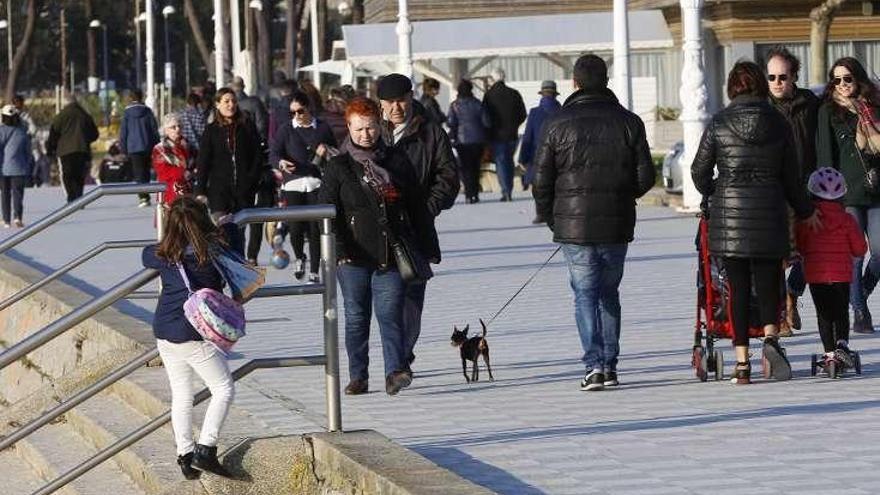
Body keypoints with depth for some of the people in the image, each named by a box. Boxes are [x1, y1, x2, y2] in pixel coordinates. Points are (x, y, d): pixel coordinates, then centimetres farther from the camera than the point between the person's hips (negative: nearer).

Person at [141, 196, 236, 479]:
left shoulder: (164, 255, 0)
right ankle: (205, 449, -6)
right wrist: (228, 226, 18)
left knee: (181, 395, 16)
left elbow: (145, 256, 22)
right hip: (195, 334, -6)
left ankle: (185, 455, 19)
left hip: (164, 333, 6)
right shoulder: (214, 251, -12)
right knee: (224, 389, 4)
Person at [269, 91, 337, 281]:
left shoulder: (323, 128, 12)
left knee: (315, 228, -5)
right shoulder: (285, 131, 9)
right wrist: (281, 162, -22)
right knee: (295, 228, -8)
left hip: (317, 183, 0)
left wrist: (326, 151, -3)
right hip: (293, 183, 0)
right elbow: (273, 155, 0)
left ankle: (314, 273, 4)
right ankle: (299, 258, 24)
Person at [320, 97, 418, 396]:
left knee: (390, 313, -10)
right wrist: (339, 248, -13)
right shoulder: (338, 167, 3)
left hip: (391, 255, 1)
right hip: (354, 256, -1)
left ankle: (395, 371, -16)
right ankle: (358, 377, 11)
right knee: (356, 316, 4)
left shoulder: (395, 162, 10)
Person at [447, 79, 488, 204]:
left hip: (462, 140, -1)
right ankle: (475, 193, 11)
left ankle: (469, 195, -7)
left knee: (465, 167, 3)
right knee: (475, 166, 13)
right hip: (478, 139, 1)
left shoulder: (454, 105, -5)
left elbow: (451, 123, -11)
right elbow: (486, 122, -4)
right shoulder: (477, 103, -2)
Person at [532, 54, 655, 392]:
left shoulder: (557, 125, -4)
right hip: (617, 225, 2)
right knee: (609, 293, 14)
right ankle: (610, 366, 13)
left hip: (574, 225, -2)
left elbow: (541, 181, -3)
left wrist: (551, 219, 12)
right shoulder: (628, 122, 1)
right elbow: (645, 177, 2)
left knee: (585, 294, 2)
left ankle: (594, 365, -10)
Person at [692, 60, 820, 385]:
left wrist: (712, 194, 28)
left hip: (729, 215, -1)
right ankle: (771, 338, -19)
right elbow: (791, 175, 7)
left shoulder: (719, 124, -2)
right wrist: (805, 211, 22)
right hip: (770, 217, 1)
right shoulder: (778, 124, 2)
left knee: (739, 289, 4)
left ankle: (742, 363, 1)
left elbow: (700, 172, 5)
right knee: (768, 285, 8)